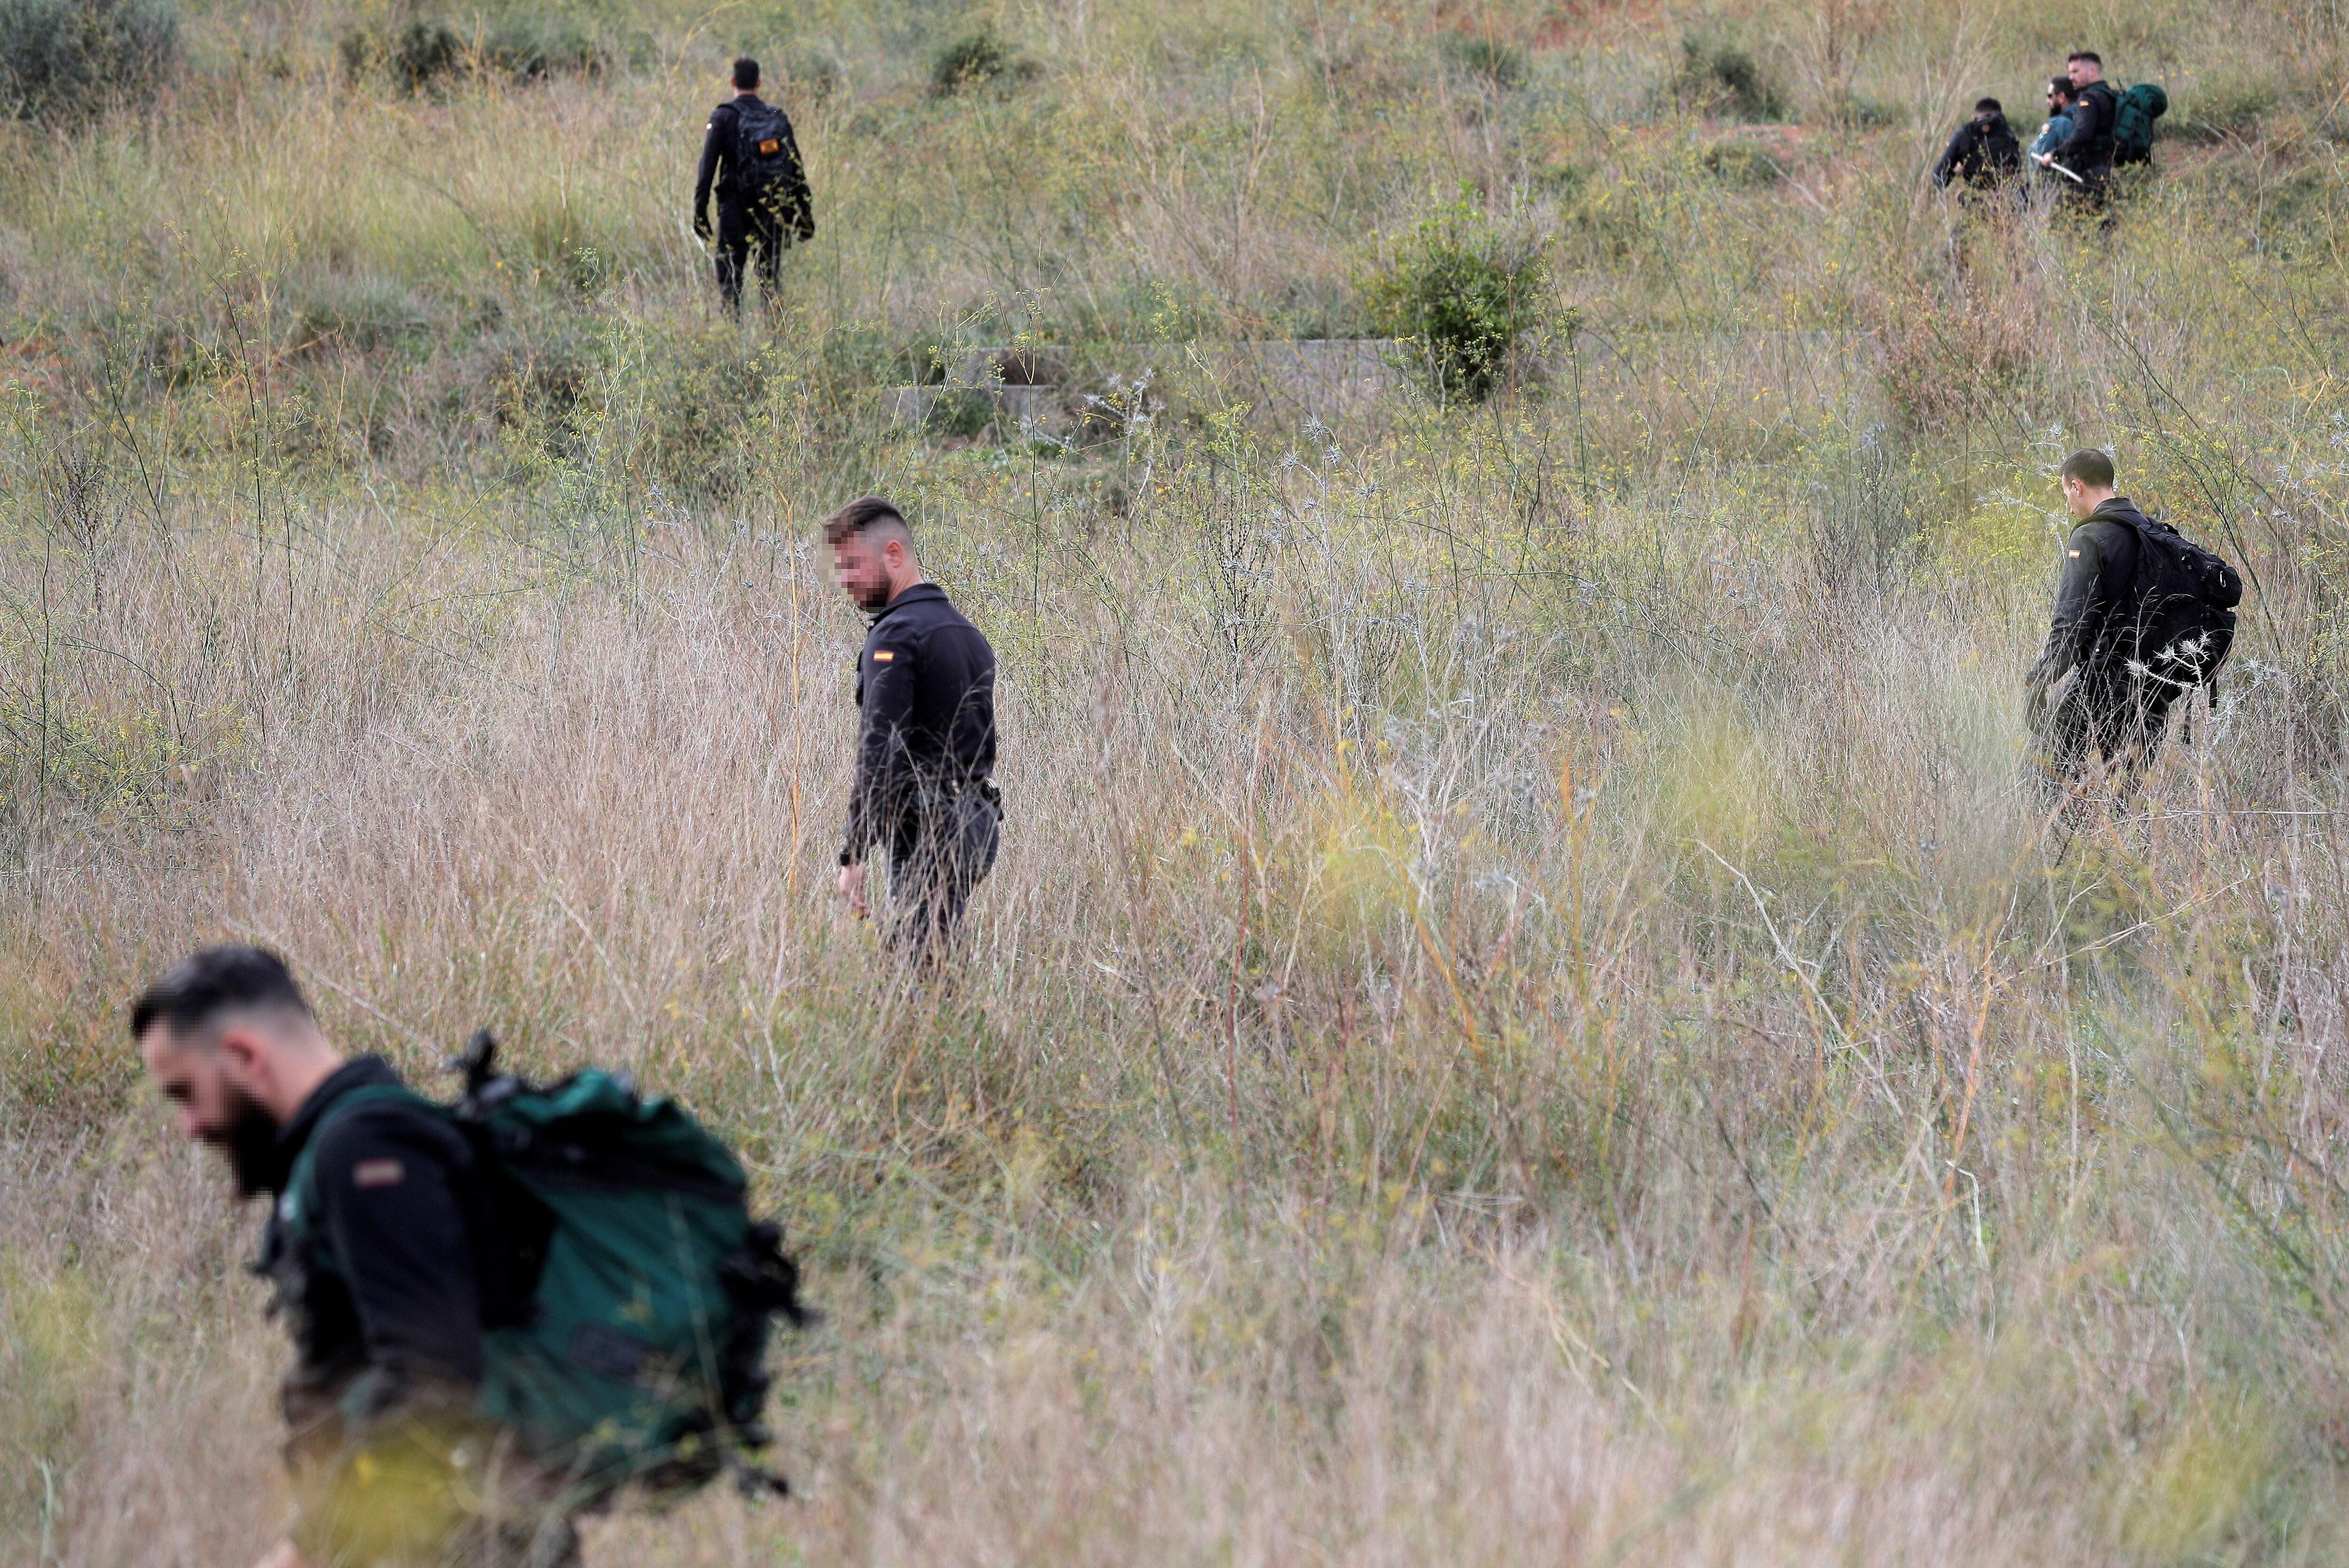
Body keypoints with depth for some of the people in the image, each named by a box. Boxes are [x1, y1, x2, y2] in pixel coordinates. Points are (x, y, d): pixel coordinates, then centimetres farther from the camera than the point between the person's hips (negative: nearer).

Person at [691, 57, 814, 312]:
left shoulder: (724, 117, -4)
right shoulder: (779, 117, 7)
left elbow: (708, 166, -11)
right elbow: (797, 168, 9)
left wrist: (700, 209, -10)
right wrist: (805, 212, 15)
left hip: (737, 207, -3)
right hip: (773, 211, 3)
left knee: (730, 277, 0)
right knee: (771, 278, 10)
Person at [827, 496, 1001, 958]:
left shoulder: (895, 635, -11)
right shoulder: (968, 633, 19)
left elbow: (879, 754, -18)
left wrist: (854, 856, -18)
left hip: (928, 834, -9)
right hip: (980, 825, 9)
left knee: (913, 964, -10)